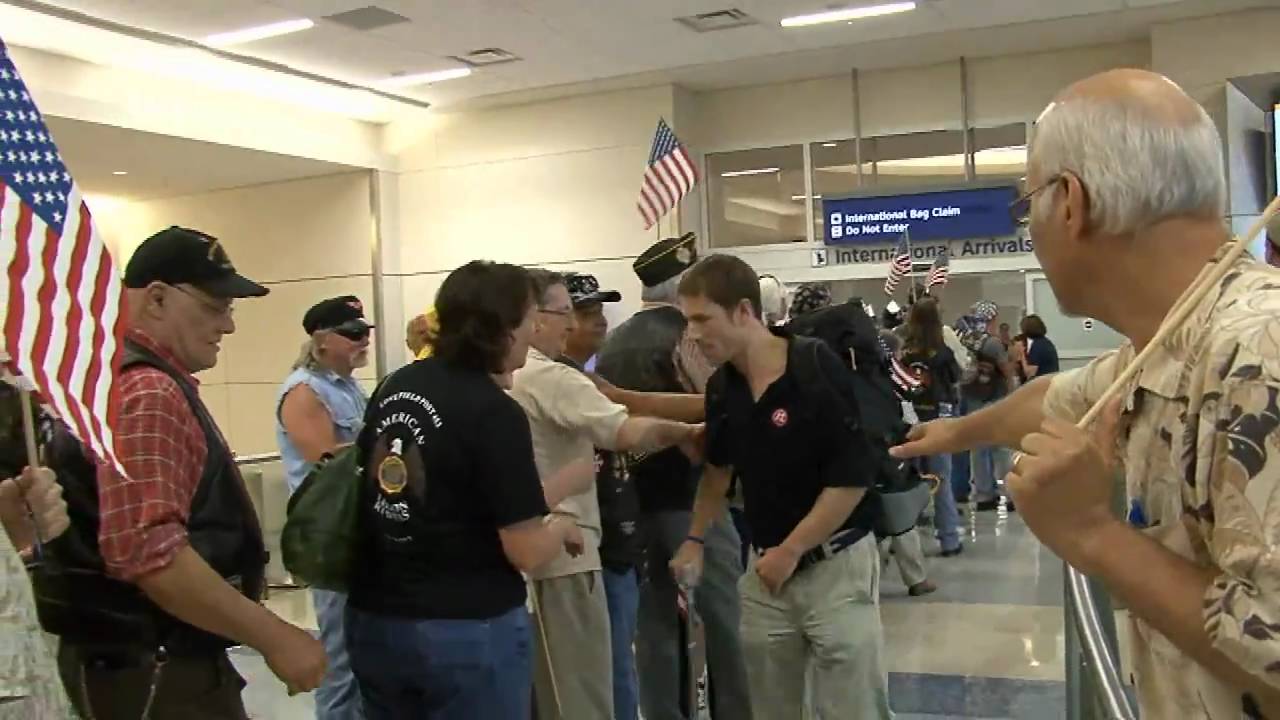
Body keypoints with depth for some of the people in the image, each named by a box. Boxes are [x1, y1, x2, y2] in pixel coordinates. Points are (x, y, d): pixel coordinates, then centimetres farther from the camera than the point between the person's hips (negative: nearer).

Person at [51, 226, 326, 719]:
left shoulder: (112, 377, 15)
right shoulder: (147, 393, -19)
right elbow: (149, 552, -30)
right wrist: (273, 637, -24)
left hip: (129, 659, 10)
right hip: (155, 674, -10)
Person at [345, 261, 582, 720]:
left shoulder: (394, 387, 3)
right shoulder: (494, 412, -18)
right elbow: (527, 552, -19)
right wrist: (562, 527, 2)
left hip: (373, 620, 7)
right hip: (466, 630, -7)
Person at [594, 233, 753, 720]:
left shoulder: (612, 344, 11)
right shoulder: (685, 334, -12)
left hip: (634, 498, 7)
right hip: (689, 496, -7)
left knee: (654, 621, 12)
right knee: (725, 618, 3)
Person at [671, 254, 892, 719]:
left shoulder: (818, 370, -18)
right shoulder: (721, 388, 1)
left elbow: (852, 478, -18)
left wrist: (790, 550, -14)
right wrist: (695, 540, 10)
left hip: (835, 564, -6)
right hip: (764, 568, 6)